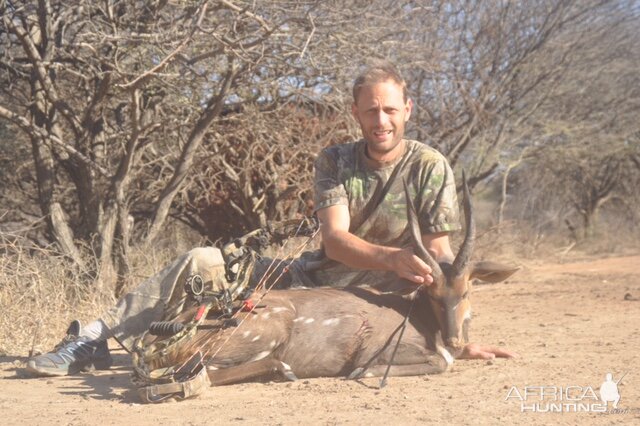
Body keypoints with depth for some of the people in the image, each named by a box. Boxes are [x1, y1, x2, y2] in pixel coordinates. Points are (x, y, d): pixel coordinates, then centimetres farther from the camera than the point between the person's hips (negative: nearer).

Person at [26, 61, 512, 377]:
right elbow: (335, 241, -14)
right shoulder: (335, 161, 0)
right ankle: (95, 338, -7)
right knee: (201, 261, -15)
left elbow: (440, 257, -14)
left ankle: (98, 345, -10)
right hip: (306, 277, 5)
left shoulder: (430, 167, -11)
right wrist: (392, 257, -33)